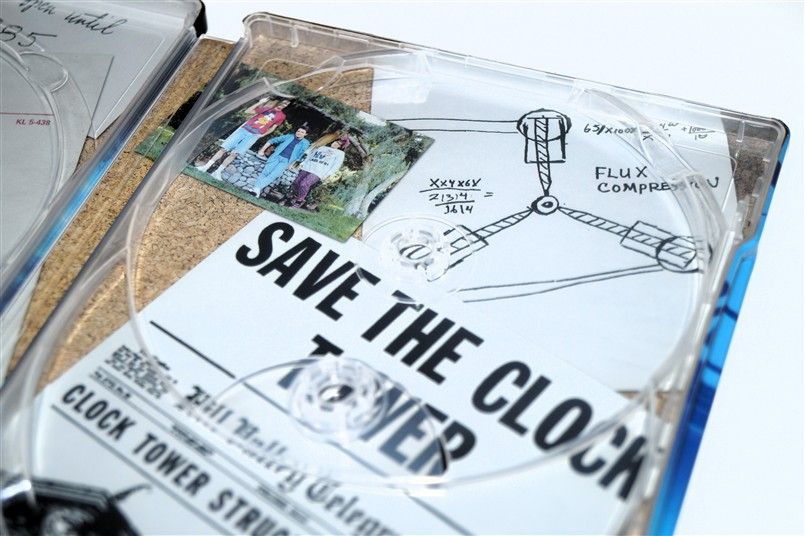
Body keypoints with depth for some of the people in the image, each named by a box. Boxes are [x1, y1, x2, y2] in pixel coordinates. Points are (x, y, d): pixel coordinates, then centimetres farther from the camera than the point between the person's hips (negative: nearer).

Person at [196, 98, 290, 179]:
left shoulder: (281, 116, 9)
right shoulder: (267, 108, 14)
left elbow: (273, 128, 13)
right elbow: (250, 111, 11)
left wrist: (262, 135, 1)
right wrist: (260, 103, -2)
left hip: (254, 135, -2)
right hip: (244, 129, 2)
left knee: (234, 153, -12)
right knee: (224, 149, -5)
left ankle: (217, 172, -11)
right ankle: (206, 167, -4)